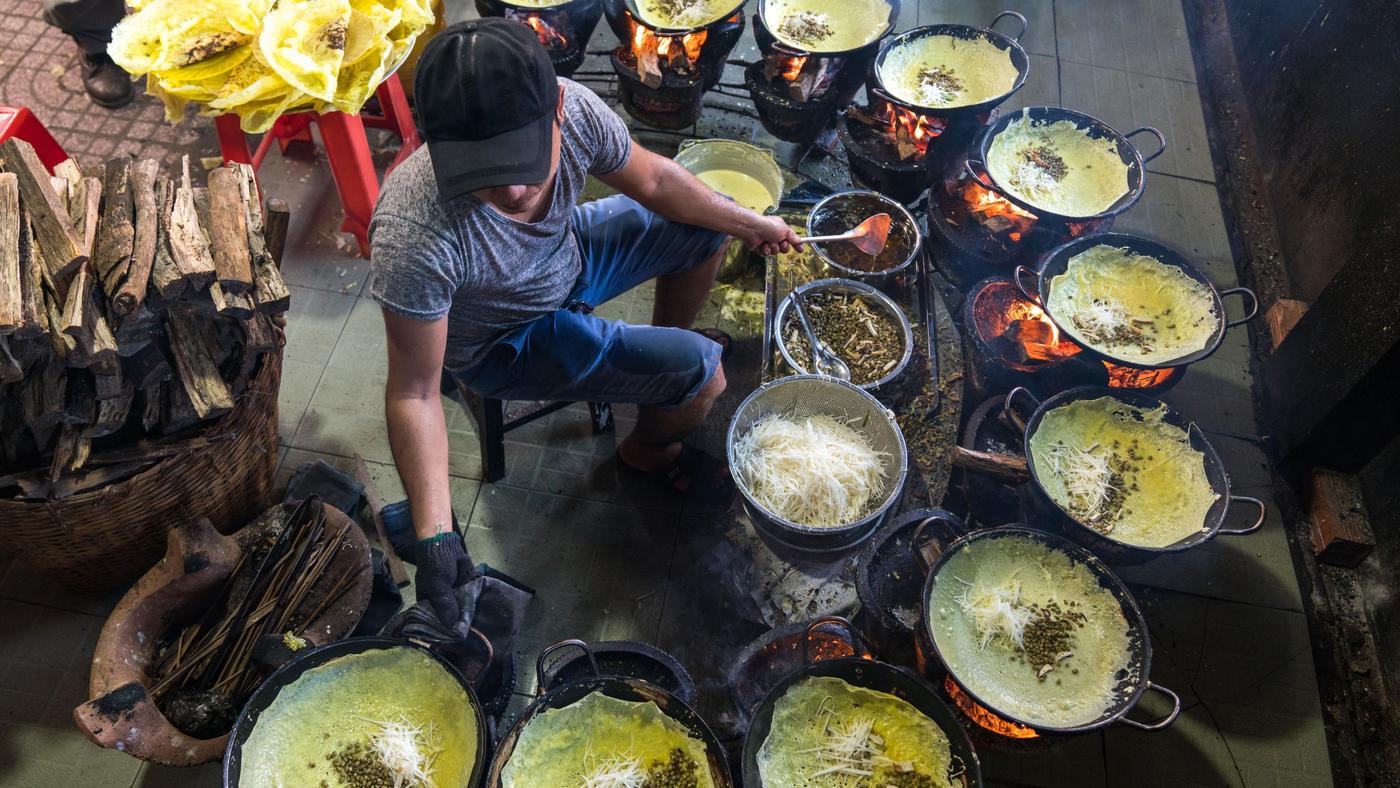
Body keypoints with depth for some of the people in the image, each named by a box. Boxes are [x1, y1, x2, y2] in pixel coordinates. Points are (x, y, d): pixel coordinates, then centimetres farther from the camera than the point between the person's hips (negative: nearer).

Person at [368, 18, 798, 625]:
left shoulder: (575, 110, -28)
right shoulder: (415, 239, -42)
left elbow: (651, 178, -6)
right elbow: (414, 392, -30)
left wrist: (750, 224, 5)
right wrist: (434, 537, -34)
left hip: (565, 254, 6)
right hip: (506, 342, -5)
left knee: (707, 226, 12)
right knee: (701, 375, -16)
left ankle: (668, 340, 40)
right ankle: (648, 451, 20)